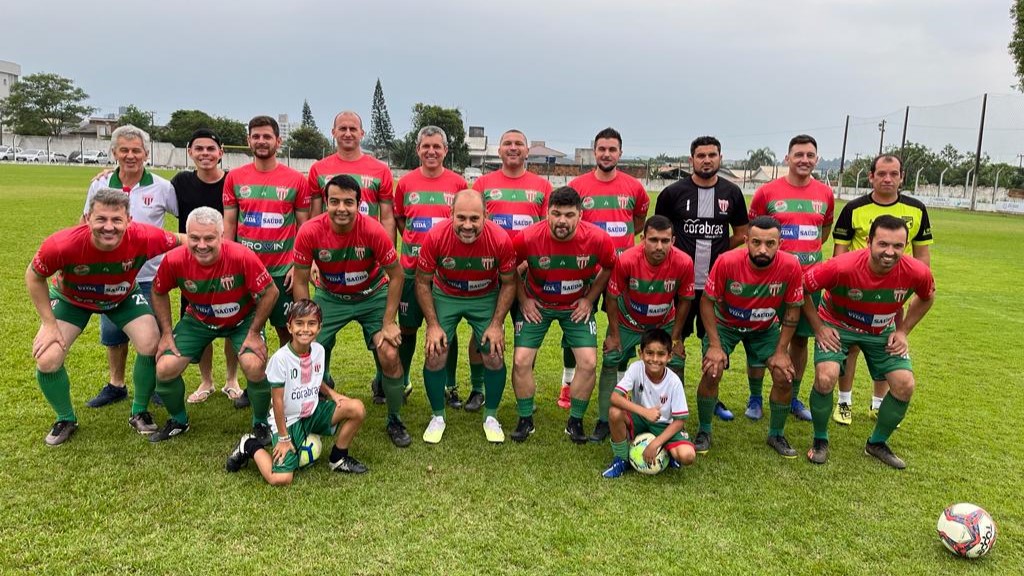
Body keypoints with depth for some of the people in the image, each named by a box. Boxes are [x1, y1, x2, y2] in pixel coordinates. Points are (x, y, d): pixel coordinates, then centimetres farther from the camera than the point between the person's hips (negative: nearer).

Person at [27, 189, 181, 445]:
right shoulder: (62, 244, -37)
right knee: (47, 361, -12)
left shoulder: (145, 238, -37)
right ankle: (65, 419, 19)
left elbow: (181, 243, -14)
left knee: (151, 345, -16)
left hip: (124, 298, 1)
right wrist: (49, 325, -17)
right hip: (70, 299, 0)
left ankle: (140, 412, 10)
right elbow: (34, 277, -16)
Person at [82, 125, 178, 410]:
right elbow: (85, 221, 12)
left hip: (149, 275, -3)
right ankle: (116, 385, 31)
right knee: (113, 333, 14)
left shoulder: (161, 187, -7)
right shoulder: (100, 183, 1)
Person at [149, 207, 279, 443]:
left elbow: (270, 292, -20)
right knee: (165, 369, -9)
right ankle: (178, 421, 22)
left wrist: (254, 333, -16)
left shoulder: (242, 256, -33)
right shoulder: (174, 260, -23)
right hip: (198, 320, 3)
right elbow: (159, 293, -1)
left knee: (255, 366, -26)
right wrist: (166, 333, -4)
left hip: (242, 319, -3)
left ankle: (260, 423, 3)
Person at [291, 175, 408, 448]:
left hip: (373, 296, -1)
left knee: (389, 356, -12)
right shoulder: (310, 232, -23)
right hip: (330, 297, 1)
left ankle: (394, 421, 12)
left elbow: (396, 275, -14)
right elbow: (300, 282, -10)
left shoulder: (373, 231, -27)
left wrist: (388, 322, -14)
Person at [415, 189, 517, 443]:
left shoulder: (500, 240, -27)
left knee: (494, 356, -3)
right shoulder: (436, 237, -28)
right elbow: (422, 282, -12)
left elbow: (508, 283, -10)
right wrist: (433, 325, -14)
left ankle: (491, 417, 22)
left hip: (486, 298, 0)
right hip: (444, 296, 0)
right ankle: (437, 417, 19)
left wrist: (497, 324, -12)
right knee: (434, 356, -5)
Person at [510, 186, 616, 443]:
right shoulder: (528, 238, -25)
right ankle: (525, 420, 15)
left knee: (588, 362, -7)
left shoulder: (598, 239, -23)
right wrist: (523, 299, -7)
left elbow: (609, 268, -1)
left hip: (576, 306, 1)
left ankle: (575, 422, 15)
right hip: (536, 305, 0)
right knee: (521, 360, -7)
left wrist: (589, 299, -4)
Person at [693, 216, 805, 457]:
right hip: (725, 324, -2)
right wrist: (715, 345, -21)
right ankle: (704, 432, 7)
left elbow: (793, 309, -11)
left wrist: (781, 351, -11)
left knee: (785, 377, -6)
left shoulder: (791, 266, -27)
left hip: (766, 328, 2)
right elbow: (707, 302, -18)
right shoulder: (727, 262, -32)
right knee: (712, 372, -17)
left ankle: (776, 435, 21)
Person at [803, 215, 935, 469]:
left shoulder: (916, 273, -22)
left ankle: (877, 443, 18)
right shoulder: (842, 267, -35)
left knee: (905, 385, -7)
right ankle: (820, 441, 4)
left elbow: (927, 297, 3)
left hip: (882, 331, 4)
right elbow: (801, 288, -20)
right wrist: (818, 327, -18)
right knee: (825, 378, -23)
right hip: (837, 326, -3)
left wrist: (903, 330, -3)